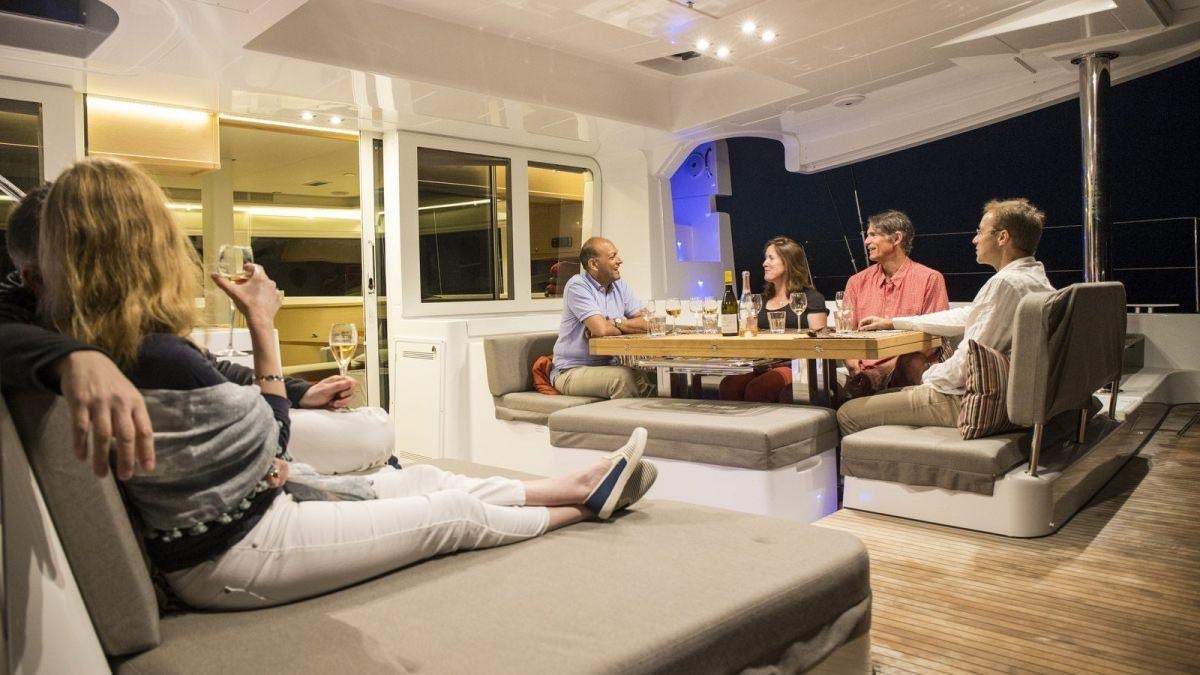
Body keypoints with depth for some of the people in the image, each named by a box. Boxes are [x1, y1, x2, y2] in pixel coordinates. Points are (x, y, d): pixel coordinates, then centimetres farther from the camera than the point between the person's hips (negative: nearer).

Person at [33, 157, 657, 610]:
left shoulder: (78, 339, -1)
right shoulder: (161, 358, -30)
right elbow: (268, 435, -14)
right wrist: (262, 325, -11)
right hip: (231, 556, -9)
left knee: (422, 479, 12)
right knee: (454, 514, 1)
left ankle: (577, 484, 25)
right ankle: (584, 504, 25)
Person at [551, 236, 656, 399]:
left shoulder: (620, 286, 10)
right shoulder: (577, 286, -12)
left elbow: (646, 324, 3)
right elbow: (600, 329, -23)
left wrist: (614, 323, -13)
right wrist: (629, 327, -3)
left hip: (608, 366, 6)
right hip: (571, 371, -6)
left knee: (649, 378, -19)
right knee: (623, 377, -30)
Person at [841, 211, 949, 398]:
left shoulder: (930, 279, 5)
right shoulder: (857, 282, 17)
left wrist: (886, 368, -14)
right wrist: (855, 368, -8)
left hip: (906, 371, -2)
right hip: (865, 370, 2)